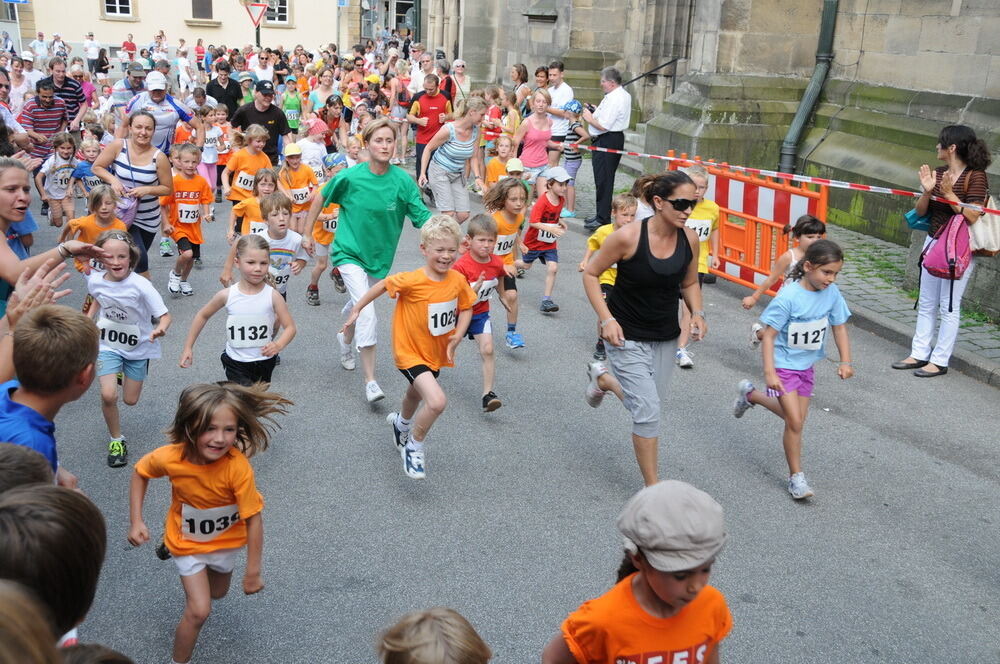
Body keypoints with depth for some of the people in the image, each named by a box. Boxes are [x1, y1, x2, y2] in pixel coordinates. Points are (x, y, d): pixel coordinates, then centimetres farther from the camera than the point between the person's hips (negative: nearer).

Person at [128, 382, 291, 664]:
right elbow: (140, 473, -7)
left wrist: (253, 572, -21)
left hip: (225, 541, 1)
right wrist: (136, 521, -13)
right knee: (199, 611, -6)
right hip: (187, 544, -1)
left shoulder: (238, 467, -38)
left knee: (217, 593, 27)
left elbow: (254, 520, -28)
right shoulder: (170, 458, -32)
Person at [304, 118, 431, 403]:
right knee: (367, 312, -18)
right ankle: (370, 382, -13)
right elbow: (320, 198, 2)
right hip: (349, 252, -3)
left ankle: (346, 339, 58)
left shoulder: (403, 181, -12)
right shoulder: (350, 177, -15)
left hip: (379, 256, 4)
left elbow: (424, 219, -13)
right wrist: (307, 233, 6)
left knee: (359, 305, 23)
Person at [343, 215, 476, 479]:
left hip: (436, 352, 6)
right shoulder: (411, 281, -27)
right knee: (438, 401, -25)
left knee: (417, 393, 33)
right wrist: (356, 309, -5)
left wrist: (457, 335, -13)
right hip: (410, 352, -6)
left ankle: (402, 422, 67)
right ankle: (414, 447, 1)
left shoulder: (458, 280, -14)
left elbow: (466, 307, 2)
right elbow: (383, 285, -11)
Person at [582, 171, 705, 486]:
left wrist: (697, 313, -8)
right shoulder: (628, 236, -21)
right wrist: (606, 319, -19)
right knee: (648, 411, -9)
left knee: (648, 402, 18)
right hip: (627, 337, -6)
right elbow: (591, 274, -10)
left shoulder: (690, 239, -7)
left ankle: (602, 378, 49)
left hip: (666, 338, 6)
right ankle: (652, 489, 8)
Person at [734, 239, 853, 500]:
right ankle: (796, 476, 8)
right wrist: (769, 372, -25)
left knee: (795, 417, 16)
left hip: (807, 366, 7)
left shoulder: (832, 293, -7)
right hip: (784, 365, -7)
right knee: (795, 422, -8)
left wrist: (845, 361, -6)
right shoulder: (789, 297, -24)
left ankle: (750, 394, 40)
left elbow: (839, 328, 4)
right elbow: (769, 335, -21)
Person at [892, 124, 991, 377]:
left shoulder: (975, 177, -13)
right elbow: (920, 212, 7)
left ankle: (940, 361, 9)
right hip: (933, 242, 7)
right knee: (926, 304, 12)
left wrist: (949, 194, -23)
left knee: (949, 306, 1)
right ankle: (919, 354, 22)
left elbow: (973, 217, -19)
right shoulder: (939, 174, 5)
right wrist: (927, 191, -10)